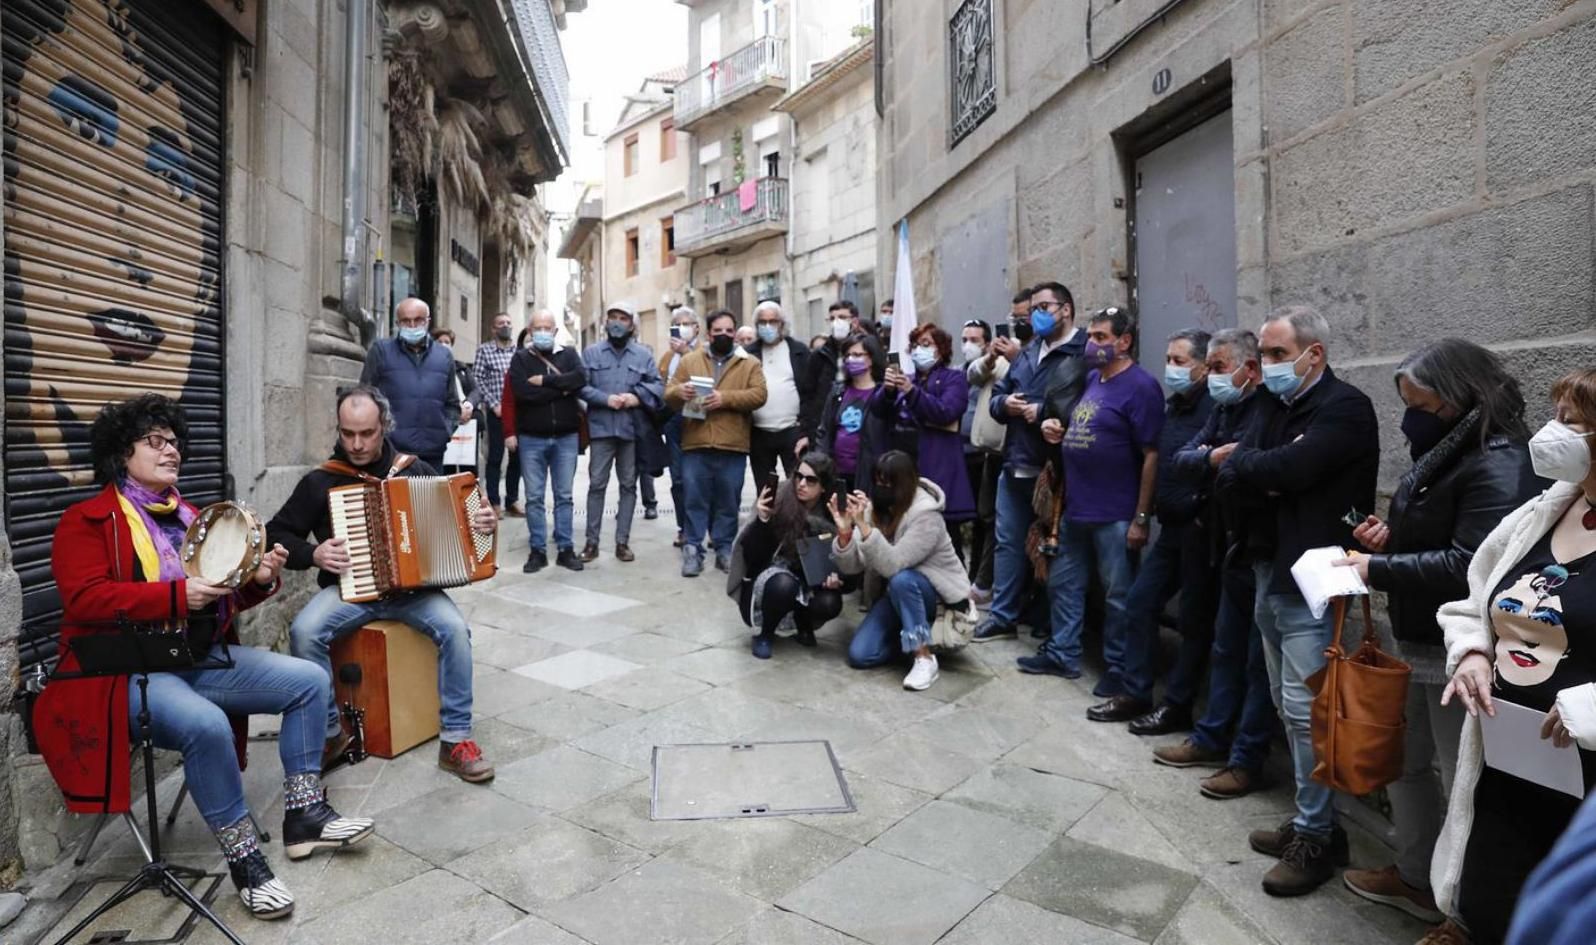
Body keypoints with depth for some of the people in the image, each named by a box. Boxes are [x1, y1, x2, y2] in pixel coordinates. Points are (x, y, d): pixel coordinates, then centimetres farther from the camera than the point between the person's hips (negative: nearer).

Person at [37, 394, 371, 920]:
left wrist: (259, 580, -4)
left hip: (202, 656, 7)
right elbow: (86, 600, -16)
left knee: (311, 680, -9)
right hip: (128, 668, -7)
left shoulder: (189, 517, 18)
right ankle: (243, 856, -16)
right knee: (206, 725, -35)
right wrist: (176, 595, -27)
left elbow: (225, 596, 18)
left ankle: (303, 813, -2)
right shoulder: (86, 521, -2)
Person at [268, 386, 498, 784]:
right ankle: (328, 733, -6)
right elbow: (277, 534, 9)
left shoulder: (415, 470, 4)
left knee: (454, 627, -27)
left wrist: (482, 522, -9)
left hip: (412, 587, 0)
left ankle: (456, 739, -14)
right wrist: (313, 554, -10)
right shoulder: (320, 481, 1)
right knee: (304, 631, -28)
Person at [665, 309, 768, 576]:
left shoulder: (750, 363, 8)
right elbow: (669, 395, 8)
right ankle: (693, 550, 12)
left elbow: (758, 395, -6)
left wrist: (725, 398, -17)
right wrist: (679, 391, -15)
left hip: (732, 446, 0)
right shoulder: (689, 360, 12)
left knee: (728, 502, 8)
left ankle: (725, 549, 19)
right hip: (695, 444, 1)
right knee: (695, 500, 4)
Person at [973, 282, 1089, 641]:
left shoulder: (1084, 355, -11)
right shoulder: (1028, 349, 16)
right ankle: (1002, 616, 24)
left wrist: (1042, 412, -17)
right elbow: (996, 396, 15)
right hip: (1015, 466, 7)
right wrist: (1004, 404, -6)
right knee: (1008, 542, 13)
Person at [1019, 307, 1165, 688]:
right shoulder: (1090, 379, 11)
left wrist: (1141, 517, -18)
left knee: (1118, 595, 7)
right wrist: (1056, 428, 1)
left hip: (1116, 515, -8)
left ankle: (1119, 668, 22)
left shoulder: (1140, 386, -13)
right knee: (1063, 583, 17)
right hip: (1076, 507, 8)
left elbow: (1151, 456, -16)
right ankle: (1062, 653, 32)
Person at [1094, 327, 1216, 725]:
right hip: (1171, 527, 9)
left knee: (1194, 620, 5)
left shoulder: (1214, 407, -14)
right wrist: (1153, 508, 14)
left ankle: (1178, 705, 17)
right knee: (1139, 603, 10)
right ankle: (1136, 694, 20)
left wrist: (1201, 510, -18)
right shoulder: (1173, 405, 13)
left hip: (1198, 529, -8)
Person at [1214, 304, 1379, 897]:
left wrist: (1241, 459, -3)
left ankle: (1316, 837, 10)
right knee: (1289, 706, 14)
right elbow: (1226, 479, 6)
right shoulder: (1279, 409, 14)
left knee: (1305, 709, -4)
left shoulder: (1345, 408, -10)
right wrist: (1261, 474, -14)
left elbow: (1287, 468, -22)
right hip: (1272, 573, 8)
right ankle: (1311, 819, 26)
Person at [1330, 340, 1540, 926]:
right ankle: (1416, 878, 36)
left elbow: (1469, 565, -28)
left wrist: (1378, 570, -21)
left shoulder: (1499, 464, -19)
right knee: (1404, 761, 20)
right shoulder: (1447, 451, 12)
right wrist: (1390, 536, 5)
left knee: (1462, 782, 4)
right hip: (1419, 641, 10)